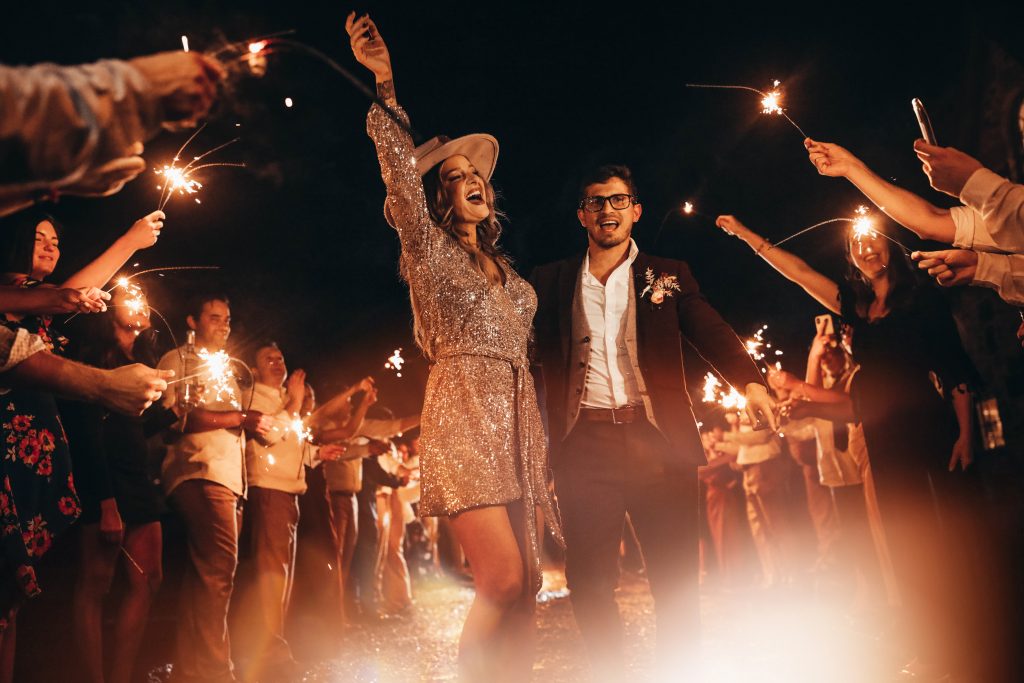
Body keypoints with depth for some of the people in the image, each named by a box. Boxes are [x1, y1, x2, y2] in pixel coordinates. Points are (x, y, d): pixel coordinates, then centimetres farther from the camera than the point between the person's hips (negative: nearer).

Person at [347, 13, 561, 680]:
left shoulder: (504, 269, 22)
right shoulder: (430, 249, 7)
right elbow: (402, 172, -9)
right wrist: (386, 84, -17)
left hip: (519, 421, 6)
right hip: (465, 417, -6)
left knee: (527, 583, 2)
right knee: (503, 579, -15)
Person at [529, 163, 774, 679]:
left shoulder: (668, 275, 13)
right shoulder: (552, 282, 15)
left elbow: (711, 332, 0)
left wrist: (750, 380, -16)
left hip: (657, 438, 0)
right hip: (584, 443, 1)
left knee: (675, 575, 1)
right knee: (590, 579, 2)